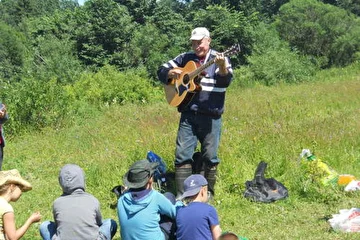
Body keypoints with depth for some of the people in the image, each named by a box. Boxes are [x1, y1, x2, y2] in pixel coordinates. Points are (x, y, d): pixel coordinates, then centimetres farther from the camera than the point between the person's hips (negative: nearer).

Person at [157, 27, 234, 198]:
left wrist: (222, 67, -36)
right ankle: (182, 195, 7)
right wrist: (170, 73, -7)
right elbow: (161, 71, 16)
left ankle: (208, 193, 21)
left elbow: (225, 81, -15)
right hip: (188, 115, 3)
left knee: (210, 156, 4)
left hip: (211, 116, -2)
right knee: (182, 155, -1)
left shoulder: (219, 58, 1)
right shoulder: (185, 58, 11)